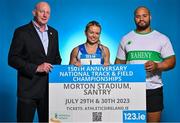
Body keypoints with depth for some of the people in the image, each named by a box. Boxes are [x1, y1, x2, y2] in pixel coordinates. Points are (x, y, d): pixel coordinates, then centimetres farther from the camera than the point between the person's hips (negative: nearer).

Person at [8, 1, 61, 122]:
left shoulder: (53, 32, 12)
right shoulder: (21, 32, -5)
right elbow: (12, 59, -10)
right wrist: (36, 68, -18)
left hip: (49, 88, 5)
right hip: (28, 88, -5)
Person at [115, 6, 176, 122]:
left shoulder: (162, 38, 5)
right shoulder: (126, 39, 10)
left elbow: (171, 61, 0)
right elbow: (119, 63, 12)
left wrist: (157, 66, -20)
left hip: (153, 88, -1)